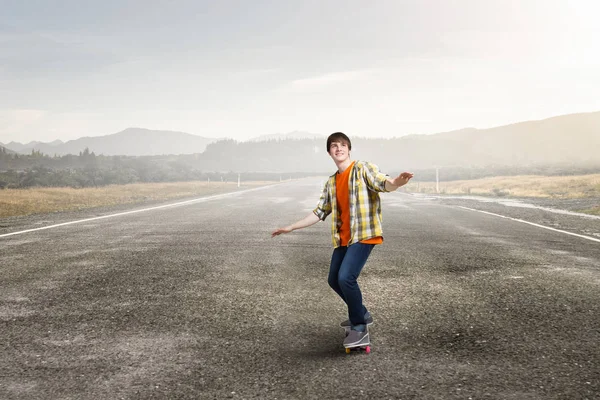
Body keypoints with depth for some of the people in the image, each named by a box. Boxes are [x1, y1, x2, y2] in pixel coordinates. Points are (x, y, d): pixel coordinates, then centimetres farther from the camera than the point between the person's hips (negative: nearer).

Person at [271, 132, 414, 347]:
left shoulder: (363, 169, -4)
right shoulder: (331, 182, 15)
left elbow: (384, 184, -22)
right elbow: (319, 212, 18)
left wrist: (396, 182, -47)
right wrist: (290, 227, 16)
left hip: (363, 234, -8)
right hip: (343, 238, 8)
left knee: (346, 277, -21)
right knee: (334, 280, 15)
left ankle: (360, 327, -3)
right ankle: (361, 314, 36)